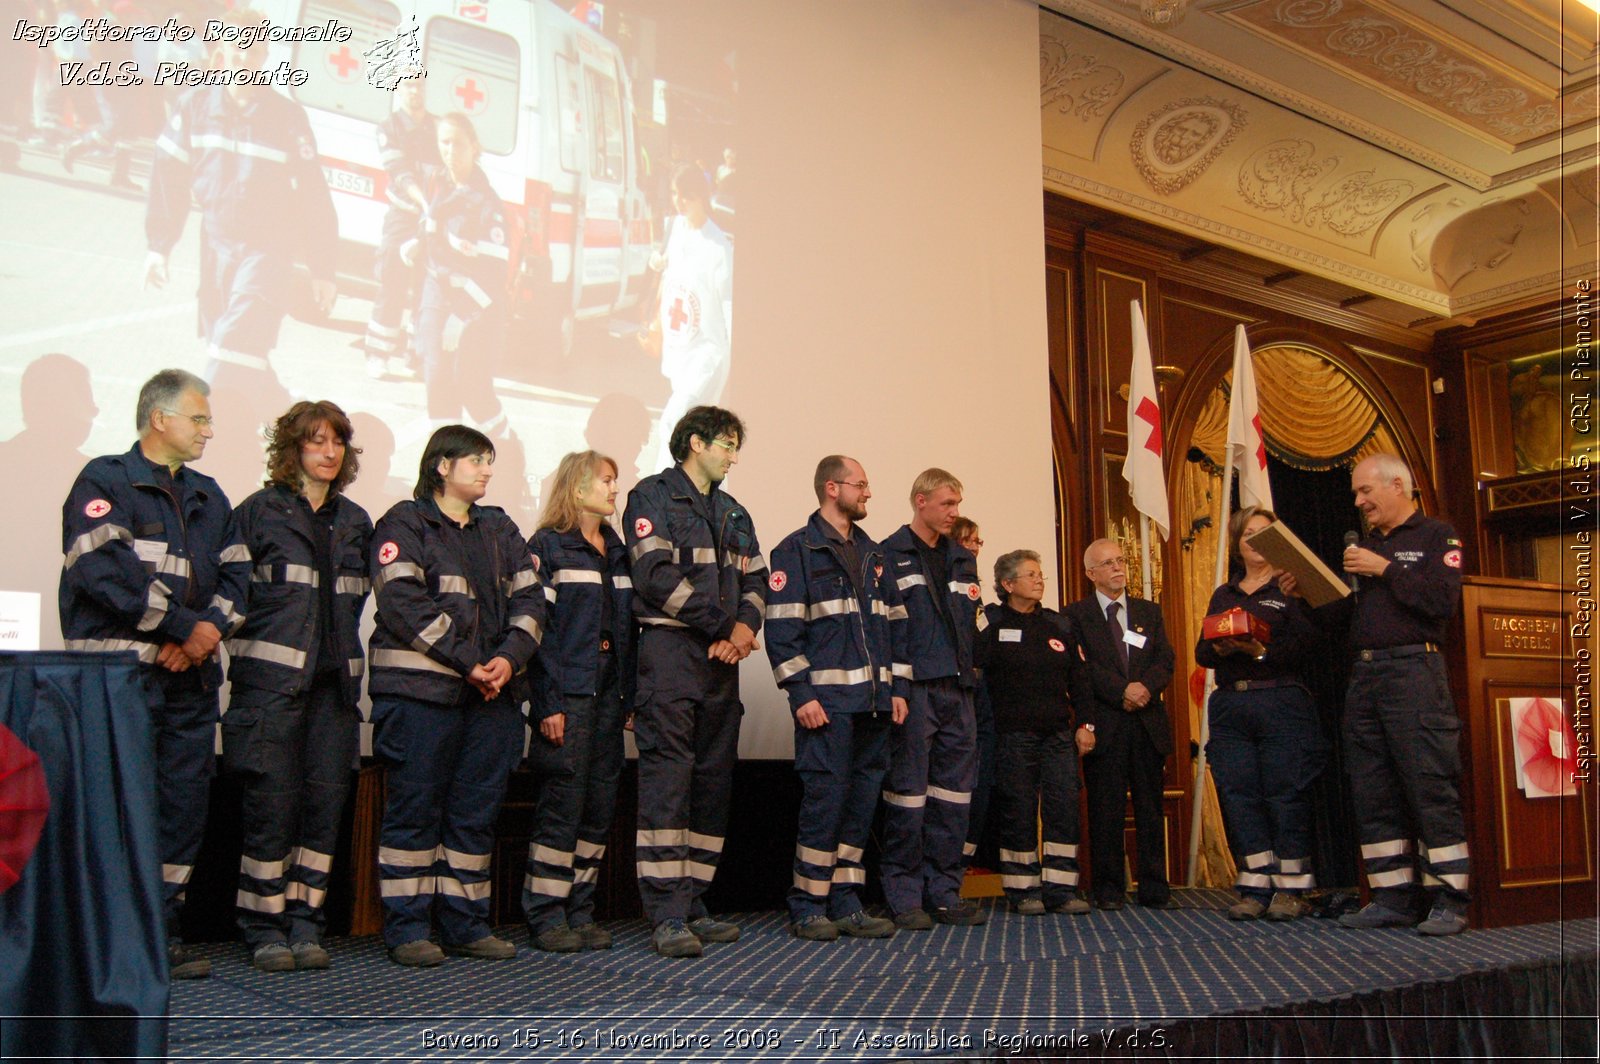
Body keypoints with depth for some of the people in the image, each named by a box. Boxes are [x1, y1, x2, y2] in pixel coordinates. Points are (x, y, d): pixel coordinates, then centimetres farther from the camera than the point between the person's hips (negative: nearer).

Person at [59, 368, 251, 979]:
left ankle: (162, 934, 14)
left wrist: (205, 633, -7)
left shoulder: (208, 497, 19)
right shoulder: (105, 482, 0)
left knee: (186, 803, 5)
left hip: (191, 678, 6)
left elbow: (235, 579, 12)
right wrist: (184, 625, -14)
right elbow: (103, 573, -14)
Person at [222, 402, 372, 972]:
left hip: (334, 681, 4)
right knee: (272, 801, -4)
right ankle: (264, 928, 7)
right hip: (273, 678, -4)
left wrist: (339, 645, 11)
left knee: (326, 802, 3)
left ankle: (304, 921, 13)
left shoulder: (355, 521, 16)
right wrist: (252, 647, -6)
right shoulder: (259, 511, 3)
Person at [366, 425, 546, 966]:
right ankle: (406, 929, 8)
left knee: (476, 812, 8)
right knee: (415, 807, -1)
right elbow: (403, 603, -12)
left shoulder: (500, 530, 19)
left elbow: (529, 600, 10)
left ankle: (466, 925, 17)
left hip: (493, 694, 6)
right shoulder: (404, 525, 1)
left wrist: (509, 657, -9)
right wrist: (467, 661, -16)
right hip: (421, 691, -5)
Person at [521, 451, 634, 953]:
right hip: (568, 692, -6)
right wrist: (549, 703, -15)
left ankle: (580, 911, 15)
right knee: (562, 802, -6)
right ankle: (546, 916, 4)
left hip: (609, 693, 6)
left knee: (600, 803, 6)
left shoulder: (617, 552, 17)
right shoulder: (548, 546, -2)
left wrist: (631, 695, 9)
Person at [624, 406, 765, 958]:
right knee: (667, 777, -10)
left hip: (722, 660, 7)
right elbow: (655, 576, -12)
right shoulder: (653, 496, 0)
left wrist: (745, 626, -6)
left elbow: (756, 582, 16)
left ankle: (693, 906, 13)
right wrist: (722, 623, -11)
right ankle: (667, 916, -9)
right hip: (670, 649, -7)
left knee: (713, 780, 6)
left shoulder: (733, 513, 22)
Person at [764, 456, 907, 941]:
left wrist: (898, 687, 10)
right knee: (824, 800, -6)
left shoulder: (873, 554, 19)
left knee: (862, 801, 8)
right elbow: (782, 629, -8)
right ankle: (808, 909, 5)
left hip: (874, 700, 7)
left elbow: (895, 623, 19)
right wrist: (801, 694, -15)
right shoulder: (796, 550, -1)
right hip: (827, 700, -6)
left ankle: (846, 905, 16)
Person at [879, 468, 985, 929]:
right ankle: (904, 894, 4)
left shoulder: (963, 561, 20)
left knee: (955, 791, 7)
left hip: (957, 688, 7)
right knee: (908, 789, -4)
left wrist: (972, 674, 12)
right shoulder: (890, 555, -1)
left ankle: (944, 890, 16)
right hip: (914, 686, -6)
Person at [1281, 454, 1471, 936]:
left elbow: (1442, 601, -13)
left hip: (1413, 671, -7)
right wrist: (1305, 593, 5)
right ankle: (1393, 897, 11)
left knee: (1431, 788, -7)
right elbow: (1341, 612, 20)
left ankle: (1449, 901, -1)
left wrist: (1386, 569, -10)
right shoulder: (1363, 545, 22)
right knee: (1373, 794, 5)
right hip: (1364, 675, 7)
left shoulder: (1437, 536, 2)